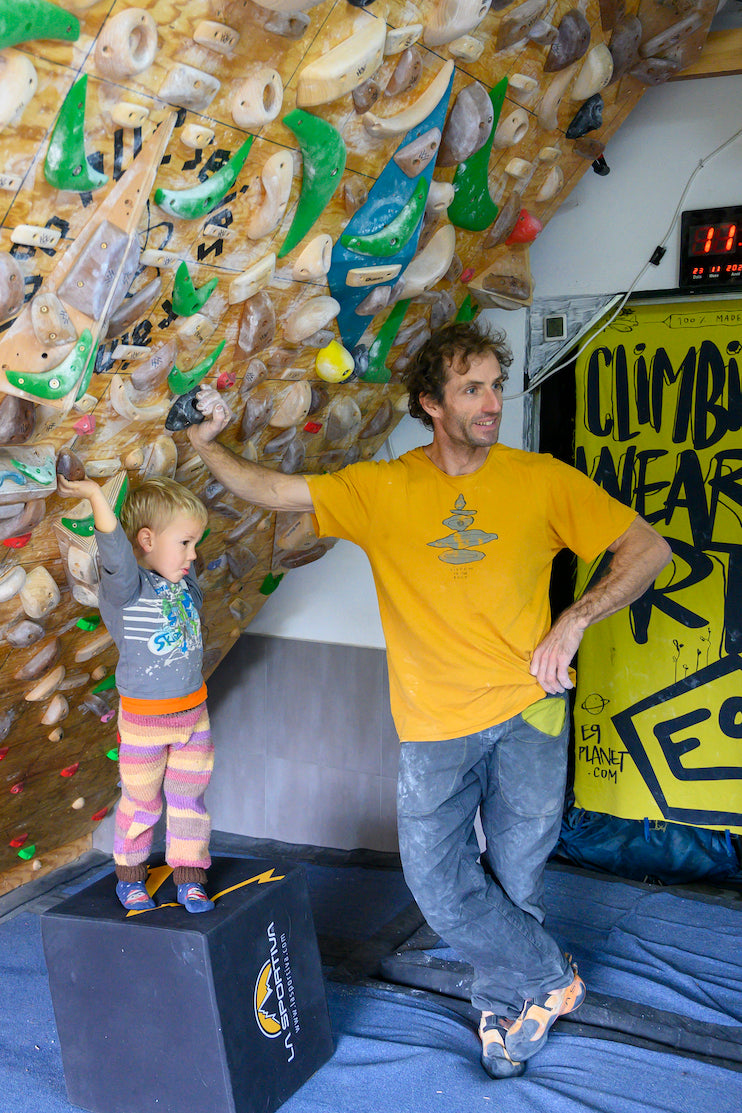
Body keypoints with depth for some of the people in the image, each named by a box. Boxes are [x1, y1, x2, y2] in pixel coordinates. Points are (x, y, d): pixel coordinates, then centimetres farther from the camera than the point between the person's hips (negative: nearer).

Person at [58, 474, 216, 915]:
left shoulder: (185, 579, 0)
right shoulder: (127, 586, -20)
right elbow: (115, 549, -39)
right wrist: (95, 496, -51)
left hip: (193, 710, 5)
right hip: (144, 719, -5)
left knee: (189, 798, 14)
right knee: (142, 802, 13)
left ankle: (190, 878, 29)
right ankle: (130, 876, 34)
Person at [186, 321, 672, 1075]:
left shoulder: (541, 480, -3)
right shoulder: (381, 489, 0)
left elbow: (649, 548, -2)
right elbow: (270, 491, 3)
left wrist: (574, 621, -12)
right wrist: (206, 446, -9)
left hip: (527, 710, -1)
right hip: (435, 726, 1)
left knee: (515, 876, 9)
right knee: (438, 882, 1)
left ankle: (503, 1002, 35)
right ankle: (551, 980, 25)